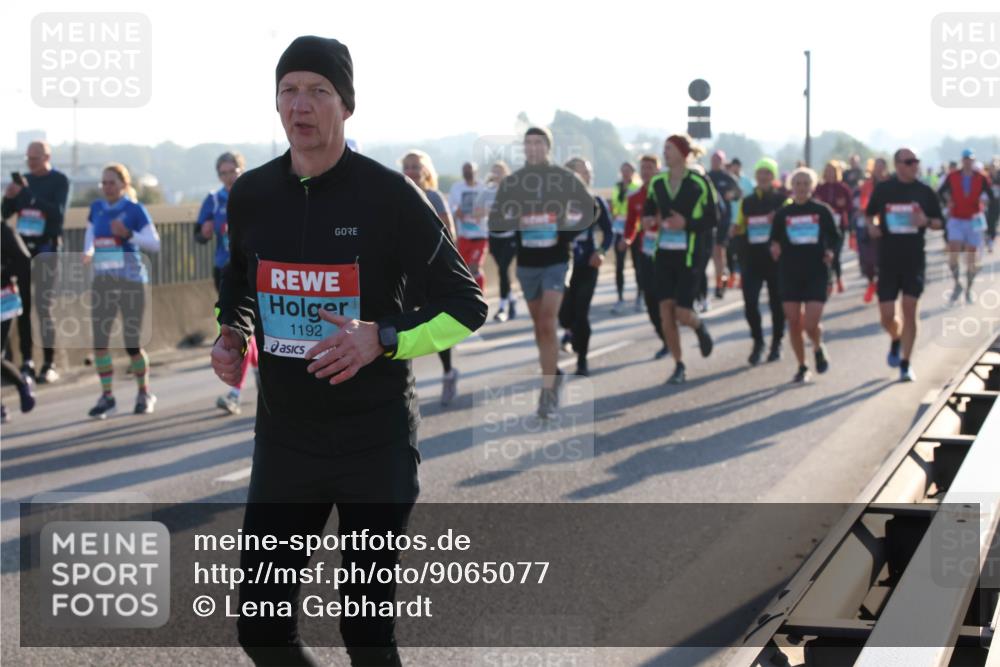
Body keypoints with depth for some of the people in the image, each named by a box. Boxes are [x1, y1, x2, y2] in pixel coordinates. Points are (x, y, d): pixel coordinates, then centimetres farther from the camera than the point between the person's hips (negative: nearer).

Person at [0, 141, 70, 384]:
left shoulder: (59, 181, -2)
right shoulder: (25, 179, 12)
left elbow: (58, 212, -16)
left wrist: (29, 194, -21)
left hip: (46, 247, -5)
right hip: (23, 246, 5)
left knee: (43, 306, -9)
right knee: (22, 305, 0)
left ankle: (49, 365, -6)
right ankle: (27, 361, 4)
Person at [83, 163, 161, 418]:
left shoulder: (135, 210, -6)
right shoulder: (97, 208, 8)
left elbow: (155, 244, -9)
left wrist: (128, 234, -23)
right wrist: (88, 253, 6)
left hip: (131, 282, -4)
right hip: (103, 282, 4)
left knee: (132, 344, -2)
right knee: (99, 340, -6)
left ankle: (144, 393, 19)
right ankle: (107, 396, 3)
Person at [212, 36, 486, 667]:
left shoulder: (390, 195, -10)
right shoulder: (251, 194, 3)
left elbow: (466, 305, -6)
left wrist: (383, 337, -22)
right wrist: (232, 334, 0)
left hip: (376, 443, -4)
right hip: (283, 439, 4)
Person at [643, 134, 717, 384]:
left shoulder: (699, 183, -7)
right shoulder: (657, 183, 6)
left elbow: (713, 219, -5)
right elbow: (649, 209, 20)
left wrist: (687, 223, -20)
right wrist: (648, 220, -3)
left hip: (691, 255, -4)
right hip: (664, 252, 4)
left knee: (682, 313, -9)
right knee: (666, 313, -1)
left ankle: (700, 327, 27)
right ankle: (679, 366, 12)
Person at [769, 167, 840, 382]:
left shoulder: (822, 211, 2)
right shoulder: (782, 213, 5)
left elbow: (835, 237, 10)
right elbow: (774, 240, 10)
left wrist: (831, 252, -9)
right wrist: (774, 248, -12)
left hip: (816, 274, -2)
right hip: (790, 274, 2)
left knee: (811, 324, -11)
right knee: (793, 323, 2)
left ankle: (819, 348, 23)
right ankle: (802, 366, 18)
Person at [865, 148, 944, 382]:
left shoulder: (925, 192, 2)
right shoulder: (882, 189, 1)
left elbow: (938, 222, 8)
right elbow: (869, 215, 14)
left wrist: (925, 221, -14)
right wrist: (872, 226, -8)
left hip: (914, 260, 0)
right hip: (888, 260, 0)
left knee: (909, 311, -5)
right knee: (887, 316, 0)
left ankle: (905, 364, 4)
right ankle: (896, 340, 34)